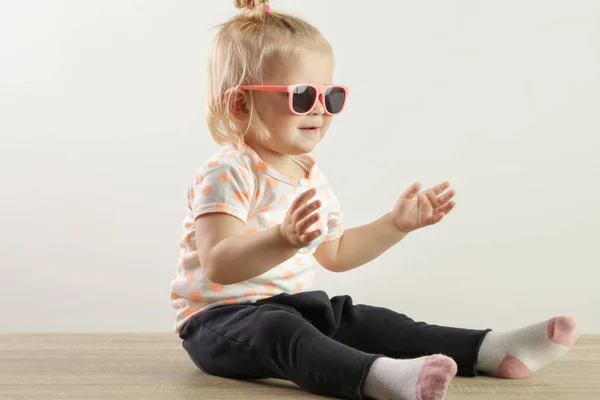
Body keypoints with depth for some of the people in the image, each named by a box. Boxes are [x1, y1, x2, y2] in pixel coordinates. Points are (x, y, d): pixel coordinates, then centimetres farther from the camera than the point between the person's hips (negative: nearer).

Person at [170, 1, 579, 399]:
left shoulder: (311, 175, 9)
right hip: (222, 318, -7)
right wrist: (284, 239, -47)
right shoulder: (227, 173, -19)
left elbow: (334, 253, 19)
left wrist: (396, 224, 14)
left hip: (292, 306, 8)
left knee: (361, 320, -9)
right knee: (278, 330, -36)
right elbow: (219, 266, -31)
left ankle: (491, 349, -14)